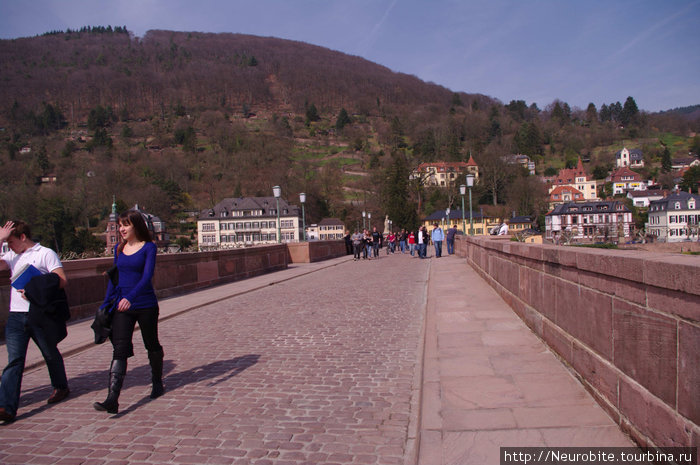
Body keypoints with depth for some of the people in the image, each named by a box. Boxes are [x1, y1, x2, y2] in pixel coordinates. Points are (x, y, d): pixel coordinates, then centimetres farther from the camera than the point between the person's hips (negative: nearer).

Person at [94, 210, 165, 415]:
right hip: (122, 307, 4)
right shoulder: (119, 248, 10)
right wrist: (106, 304, 17)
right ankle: (112, 400, -14)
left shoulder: (148, 247, -7)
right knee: (119, 350, -8)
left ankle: (157, 383, 35)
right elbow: (114, 277, 18)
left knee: (152, 345, 13)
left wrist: (130, 297, -32)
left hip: (145, 305, -3)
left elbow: (147, 276, -19)